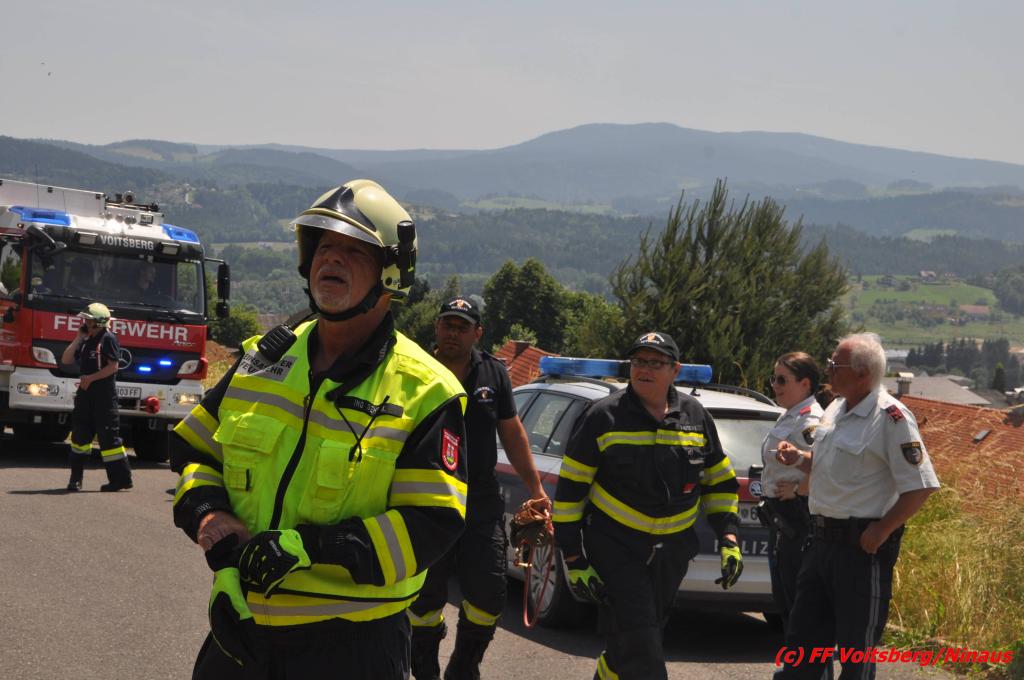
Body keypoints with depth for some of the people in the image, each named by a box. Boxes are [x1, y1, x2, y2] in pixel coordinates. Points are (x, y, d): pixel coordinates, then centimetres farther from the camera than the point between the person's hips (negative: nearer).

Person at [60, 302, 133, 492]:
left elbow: (113, 366, -15)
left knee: (108, 436, -6)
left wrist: (91, 378, -17)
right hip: (86, 394, 8)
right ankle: (76, 478, 13)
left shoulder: (108, 339, -8)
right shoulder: (86, 341, 15)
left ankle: (122, 478, -1)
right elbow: (66, 360, 10)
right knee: (80, 435, 7)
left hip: (104, 396, -8)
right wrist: (78, 339, 4)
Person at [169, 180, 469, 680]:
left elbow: (431, 525, -16)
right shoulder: (261, 360, 8)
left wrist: (305, 547, -25)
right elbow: (192, 448, 13)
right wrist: (210, 517, -9)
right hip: (240, 624, 4)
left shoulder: (423, 394, -8)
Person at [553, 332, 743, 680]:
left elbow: (721, 483, 16)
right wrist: (573, 559, -8)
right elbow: (570, 489, -5)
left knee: (628, 643, 14)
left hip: (672, 553, 4)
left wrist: (729, 540, 4)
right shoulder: (603, 416, -7)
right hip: (615, 546, -4)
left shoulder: (695, 416, 5)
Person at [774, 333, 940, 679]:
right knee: (803, 637, 14)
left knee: (856, 650, 1)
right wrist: (799, 458, 7)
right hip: (823, 540, 9)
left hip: (862, 546, -9)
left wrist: (881, 531, -17)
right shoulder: (836, 409, 12)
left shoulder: (891, 417, -15)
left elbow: (920, 486, -18)